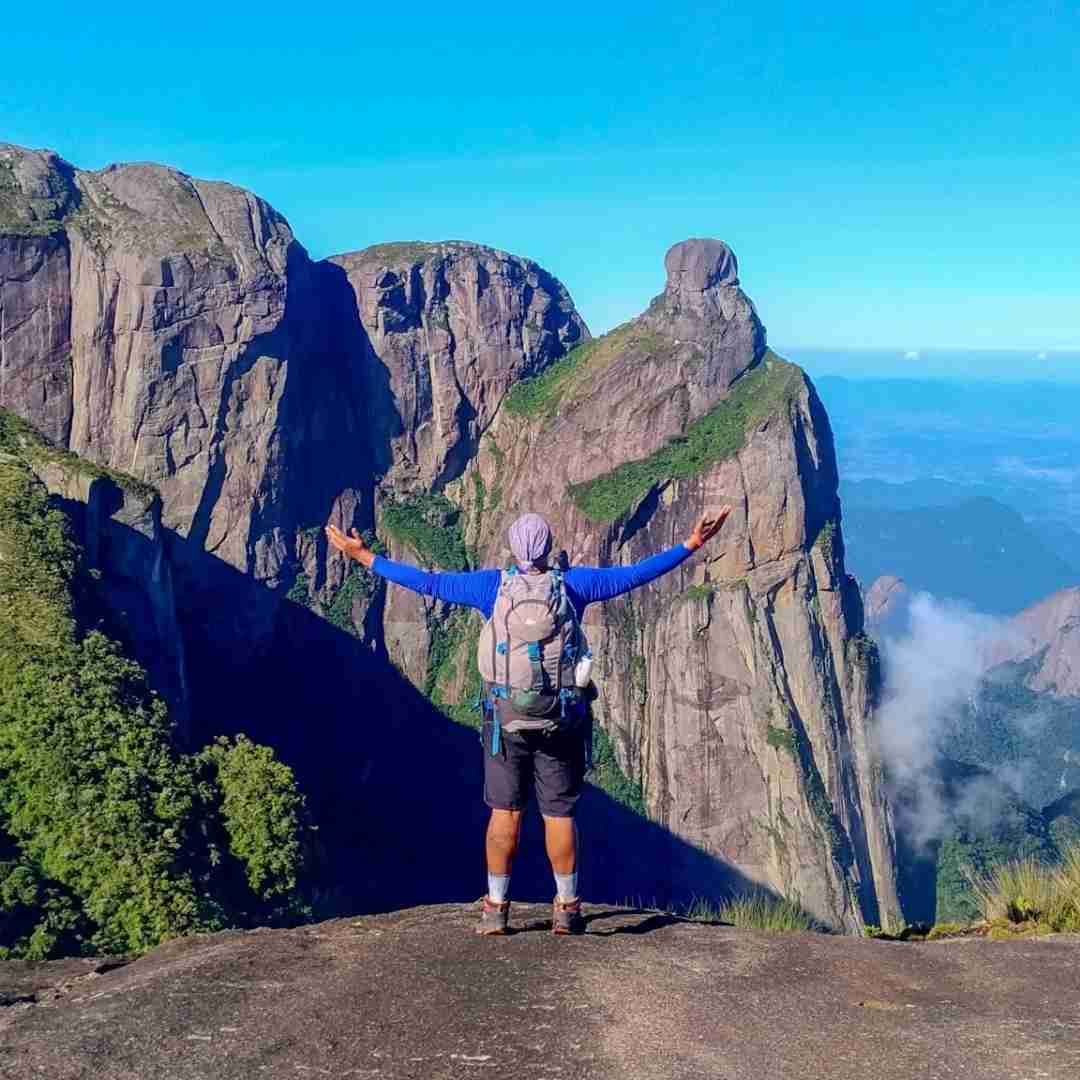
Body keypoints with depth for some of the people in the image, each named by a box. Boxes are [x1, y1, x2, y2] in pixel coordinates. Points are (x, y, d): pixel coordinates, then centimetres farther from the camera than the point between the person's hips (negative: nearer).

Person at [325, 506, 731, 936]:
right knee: (559, 812, 7)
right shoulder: (573, 584, 0)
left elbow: (429, 582, 1)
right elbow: (636, 574, 3)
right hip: (562, 719, 0)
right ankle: (566, 909, 13)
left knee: (505, 810, 8)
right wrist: (691, 544, 10)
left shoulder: (493, 585, -1)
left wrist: (365, 557, 8)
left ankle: (496, 908, 11)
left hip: (506, 717, 0)